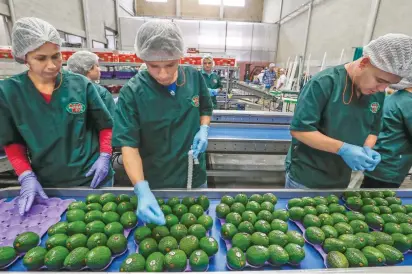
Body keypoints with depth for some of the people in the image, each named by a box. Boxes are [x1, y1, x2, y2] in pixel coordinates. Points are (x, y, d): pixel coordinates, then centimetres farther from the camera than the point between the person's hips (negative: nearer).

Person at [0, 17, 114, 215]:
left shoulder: (81, 84, -7)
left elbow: (105, 125, 1)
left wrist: (104, 156, -10)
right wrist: (26, 176, -8)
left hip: (92, 178, 0)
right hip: (46, 185, 1)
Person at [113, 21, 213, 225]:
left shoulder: (194, 77, -9)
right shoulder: (132, 92, -19)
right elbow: (129, 145, -20)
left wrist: (204, 129, -13)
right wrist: (142, 190, -33)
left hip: (194, 176, 3)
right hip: (154, 183, -2)